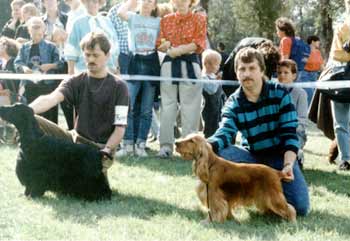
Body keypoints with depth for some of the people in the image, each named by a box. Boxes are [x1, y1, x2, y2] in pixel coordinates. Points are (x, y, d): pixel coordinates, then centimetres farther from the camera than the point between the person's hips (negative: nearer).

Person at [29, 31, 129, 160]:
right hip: (77, 139, 3)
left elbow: (120, 128, -7)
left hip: (101, 146, -3)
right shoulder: (75, 82, 2)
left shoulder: (118, 87, -5)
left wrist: (106, 151, -24)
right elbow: (51, 99, -18)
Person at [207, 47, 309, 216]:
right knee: (217, 153, -27)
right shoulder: (233, 103, -7)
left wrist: (288, 165, -29)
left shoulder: (280, 93, -10)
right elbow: (224, 134, -22)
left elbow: (290, 133, -14)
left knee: (300, 207, -20)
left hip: (280, 156, -1)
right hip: (252, 156, 2)